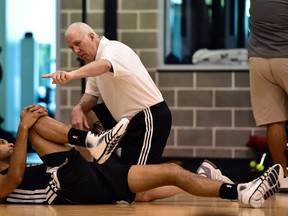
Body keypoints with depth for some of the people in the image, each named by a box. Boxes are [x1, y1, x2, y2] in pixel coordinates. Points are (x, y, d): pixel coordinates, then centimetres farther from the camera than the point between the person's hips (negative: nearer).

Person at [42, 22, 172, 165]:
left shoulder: (112, 48, -18)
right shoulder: (95, 59, 11)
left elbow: (104, 65, -42)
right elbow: (91, 94, 12)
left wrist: (71, 75, -60)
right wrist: (78, 108, -12)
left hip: (151, 118, -10)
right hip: (127, 116, 10)